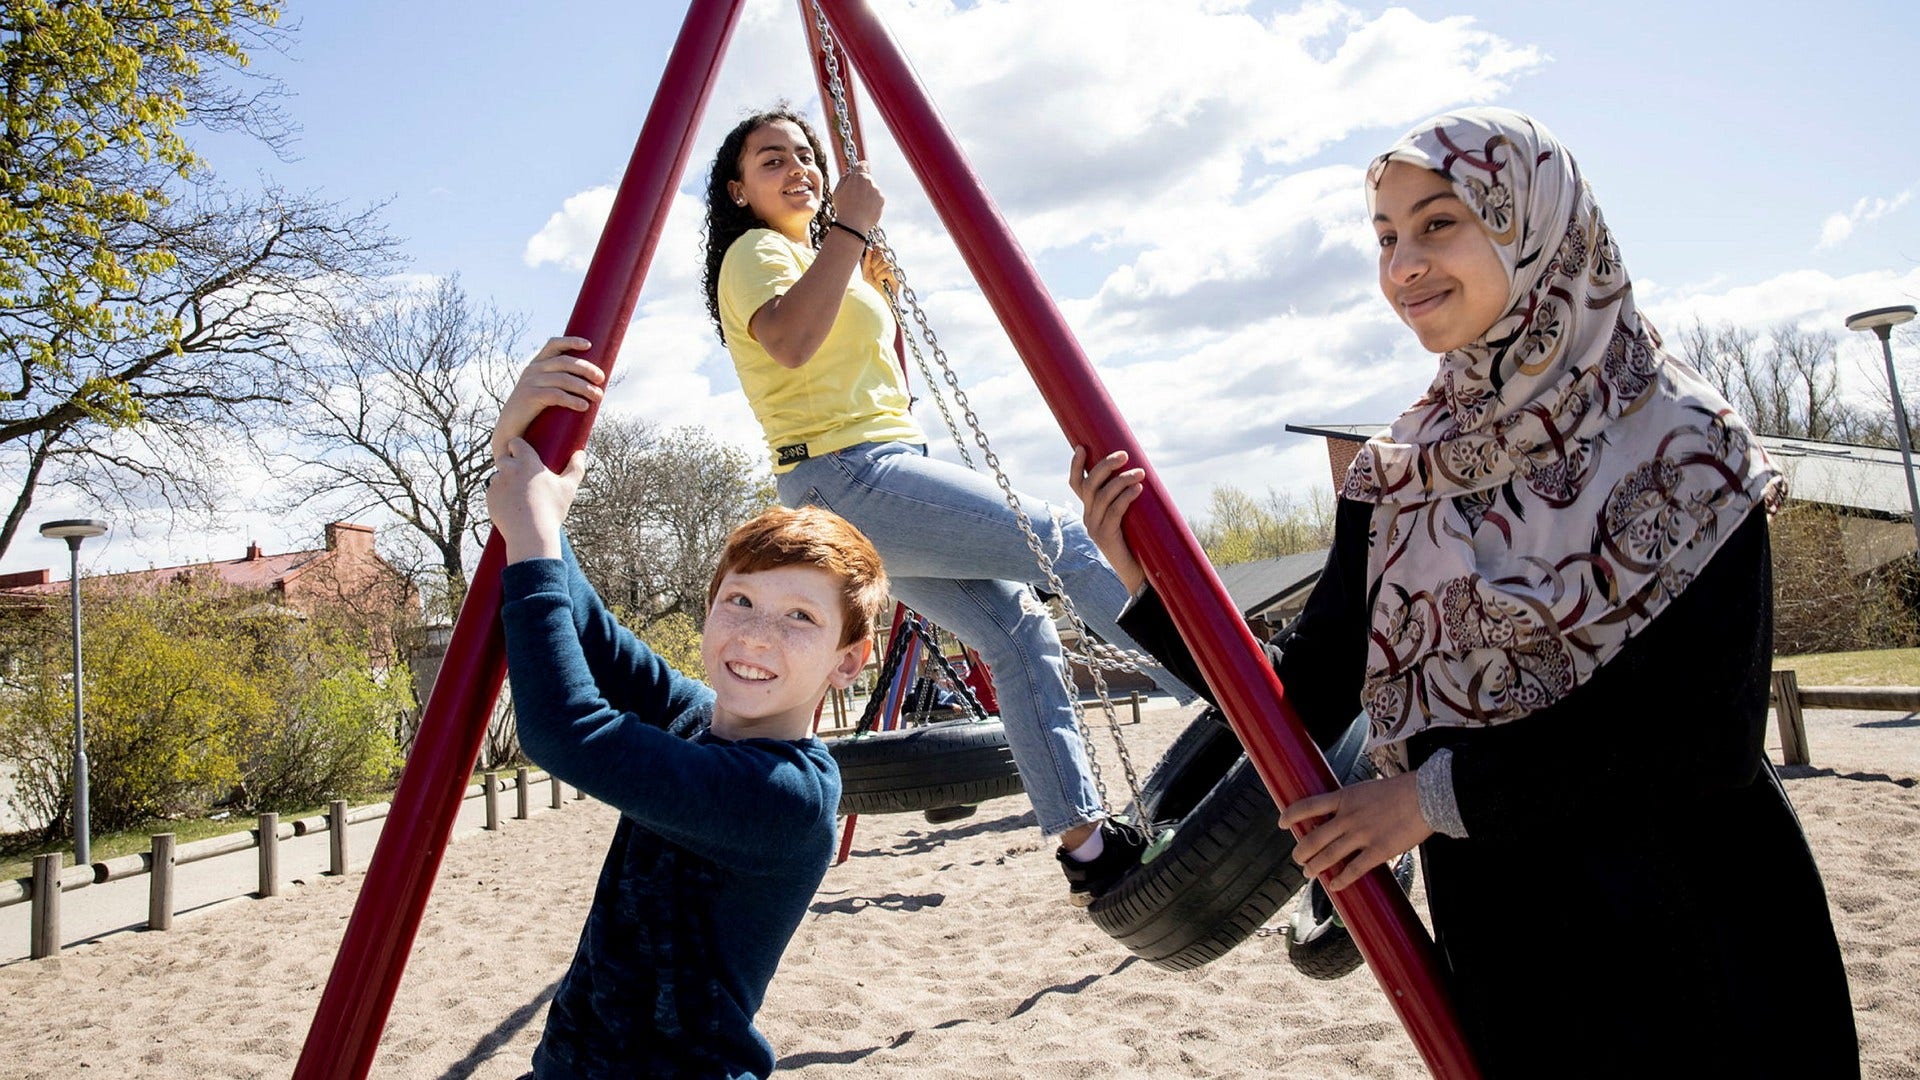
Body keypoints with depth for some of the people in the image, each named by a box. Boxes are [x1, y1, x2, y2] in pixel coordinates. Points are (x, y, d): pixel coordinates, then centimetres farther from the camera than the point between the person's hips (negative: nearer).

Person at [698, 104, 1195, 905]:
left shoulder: (807, 252, 26)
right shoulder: (756, 251, -3)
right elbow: (789, 342, -25)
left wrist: (867, 284, 22)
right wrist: (847, 229, -21)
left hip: (878, 483, 10)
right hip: (847, 477, -10)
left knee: (1018, 627, 0)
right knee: (1061, 541, -13)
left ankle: (1087, 844, 1)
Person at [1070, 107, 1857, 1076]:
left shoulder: (1682, 445, -10)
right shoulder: (1395, 477, 1)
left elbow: (1706, 723, -20)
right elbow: (1304, 706, -3)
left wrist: (1440, 790, -21)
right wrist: (1153, 581, -16)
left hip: (1696, 932, -3)